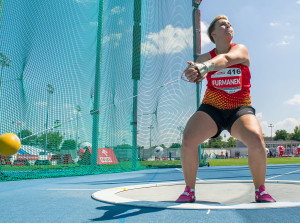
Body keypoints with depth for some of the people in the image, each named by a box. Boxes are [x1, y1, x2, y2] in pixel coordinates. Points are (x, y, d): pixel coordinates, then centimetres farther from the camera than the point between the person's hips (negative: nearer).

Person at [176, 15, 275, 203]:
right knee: (188, 140, -23)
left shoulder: (241, 50, -2)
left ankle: (260, 191, -3)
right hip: (212, 109, 1)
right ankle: (189, 191, -2)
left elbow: (225, 59, -25)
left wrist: (204, 67, -45)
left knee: (256, 140, -28)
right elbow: (198, 66, -14)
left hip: (239, 109, -1)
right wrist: (194, 73, -40)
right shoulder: (205, 57, 6)